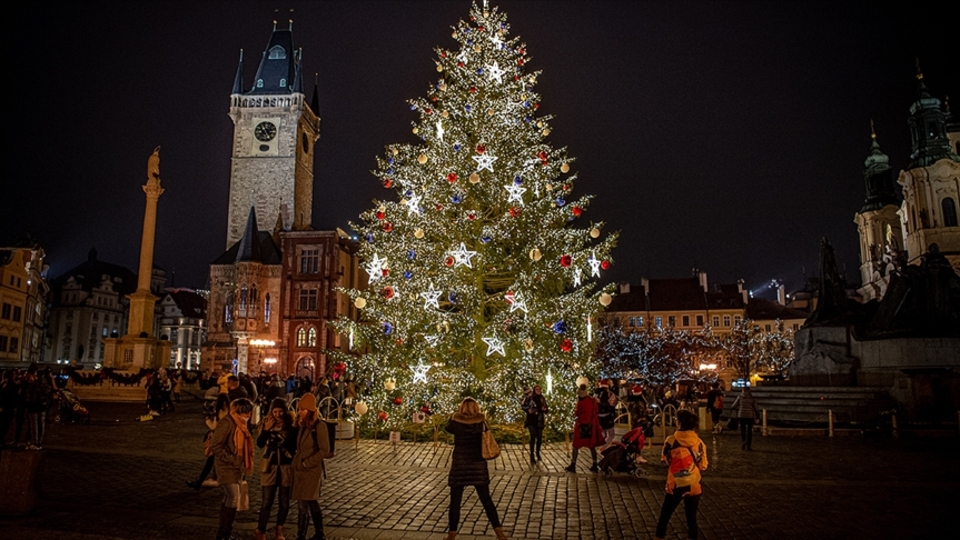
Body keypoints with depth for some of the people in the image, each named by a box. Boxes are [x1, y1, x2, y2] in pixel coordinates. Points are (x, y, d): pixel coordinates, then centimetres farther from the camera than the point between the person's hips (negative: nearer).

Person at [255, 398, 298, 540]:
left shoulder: (291, 424, -5)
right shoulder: (266, 422, -1)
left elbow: (295, 445, -1)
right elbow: (259, 443, -9)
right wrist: (266, 429, -19)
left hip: (287, 466, 0)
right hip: (270, 465, 0)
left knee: (284, 501, 8)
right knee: (266, 501, -2)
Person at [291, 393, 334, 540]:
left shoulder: (319, 426, -14)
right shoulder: (304, 425, 9)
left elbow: (325, 451, -17)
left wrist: (307, 463, -15)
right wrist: (298, 461, 2)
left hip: (311, 471, -8)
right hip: (301, 470, 8)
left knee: (303, 506, -6)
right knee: (312, 504, 15)